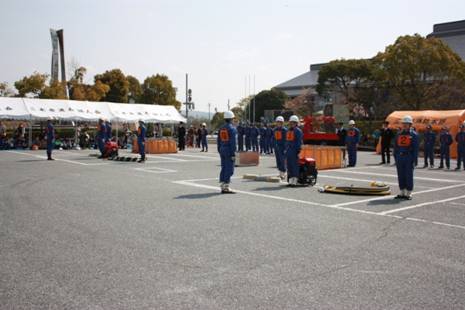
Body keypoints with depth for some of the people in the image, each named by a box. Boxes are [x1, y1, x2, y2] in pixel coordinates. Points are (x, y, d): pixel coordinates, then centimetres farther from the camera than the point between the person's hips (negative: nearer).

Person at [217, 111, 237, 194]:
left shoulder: (221, 128, 10)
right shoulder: (232, 128, -13)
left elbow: (218, 141, 13)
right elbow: (233, 142, -17)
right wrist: (233, 154, -15)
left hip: (222, 150, 8)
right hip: (229, 151, -8)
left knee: (223, 168, 11)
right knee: (229, 169, -5)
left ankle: (223, 187, 14)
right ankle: (226, 187, -6)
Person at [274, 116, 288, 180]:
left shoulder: (285, 130, -7)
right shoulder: (275, 130, 14)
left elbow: (286, 139, -10)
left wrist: (285, 148, -16)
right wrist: (274, 147, 15)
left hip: (282, 147, -6)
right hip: (276, 147, 7)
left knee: (282, 161, -9)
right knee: (278, 161, 9)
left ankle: (283, 174, -3)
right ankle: (280, 173, 20)